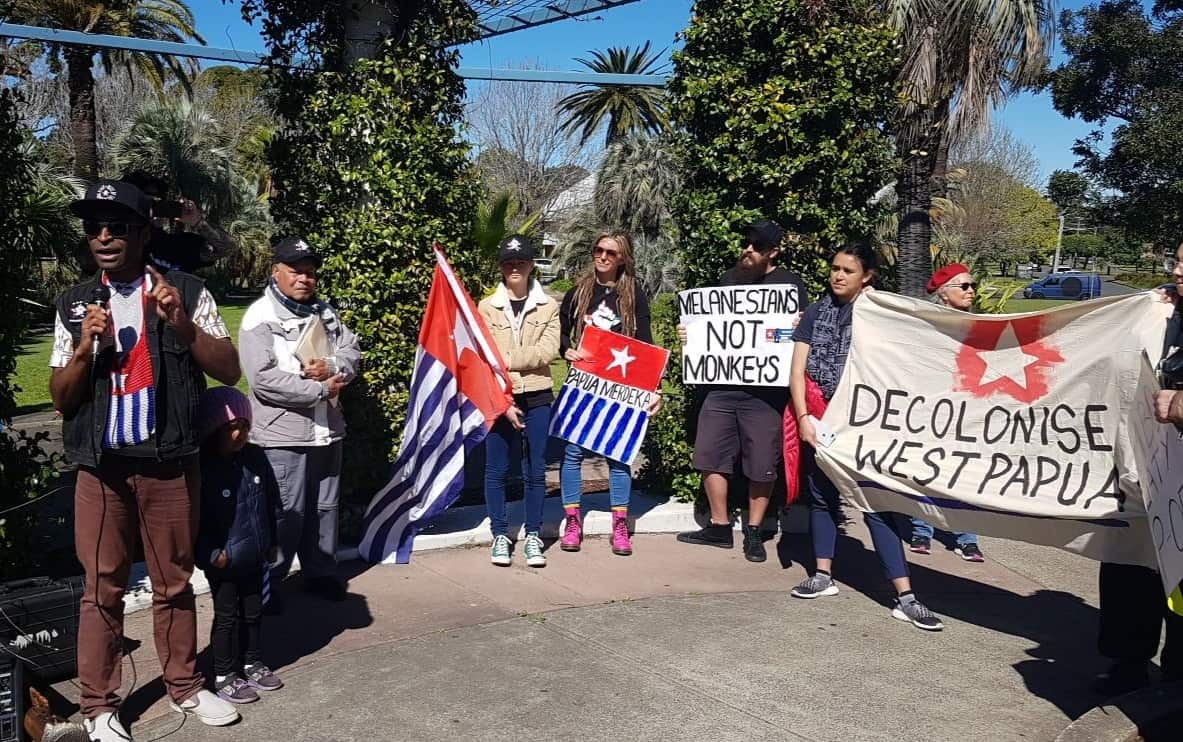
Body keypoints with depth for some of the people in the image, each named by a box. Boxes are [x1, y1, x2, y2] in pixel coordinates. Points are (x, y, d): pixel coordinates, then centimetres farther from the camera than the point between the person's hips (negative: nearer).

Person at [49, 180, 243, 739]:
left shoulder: (186, 292, 0)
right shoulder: (74, 305, 7)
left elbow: (228, 372, -4)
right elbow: (61, 399, 6)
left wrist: (182, 324, -19)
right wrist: (85, 349, -12)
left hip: (170, 463, -1)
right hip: (102, 466, 1)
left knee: (174, 582, 10)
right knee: (102, 588, 6)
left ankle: (184, 686, 25)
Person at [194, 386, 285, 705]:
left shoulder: (255, 457, -2)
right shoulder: (203, 467, -20)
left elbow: (270, 503, 9)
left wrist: (271, 542, 12)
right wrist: (211, 553, -18)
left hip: (255, 558, 6)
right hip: (223, 562, -6)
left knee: (253, 612, 18)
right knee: (227, 616, 7)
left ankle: (252, 664, 35)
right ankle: (224, 676, 21)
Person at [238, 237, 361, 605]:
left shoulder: (325, 312, 11)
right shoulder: (260, 316, -10)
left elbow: (352, 352, 10)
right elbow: (263, 378, -20)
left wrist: (331, 367, -13)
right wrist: (320, 389, -17)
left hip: (327, 430, 7)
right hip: (283, 435, -7)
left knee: (324, 507, 17)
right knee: (285, 513, -1)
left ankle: (320, 572, 32)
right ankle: (267, 580, 15)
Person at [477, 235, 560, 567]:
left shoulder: (548, 306, 4)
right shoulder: (487, 307, 2)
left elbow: (548, 351, -9)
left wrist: (506, 358, -14)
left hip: (537, 397, 1)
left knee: (535, 470, 5)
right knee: (496, 469, 4)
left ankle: (533, 536, 16)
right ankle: (500, 535, 17)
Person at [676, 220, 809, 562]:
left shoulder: (790, 284, 2)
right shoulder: (729, 278, 14)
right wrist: (690, 333, 6)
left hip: (765, 389, -4)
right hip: (722, 382, 4)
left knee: (761, 463, 3)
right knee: (709, 455, 5)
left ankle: (754, 533, 19)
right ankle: (719, 527, 20)